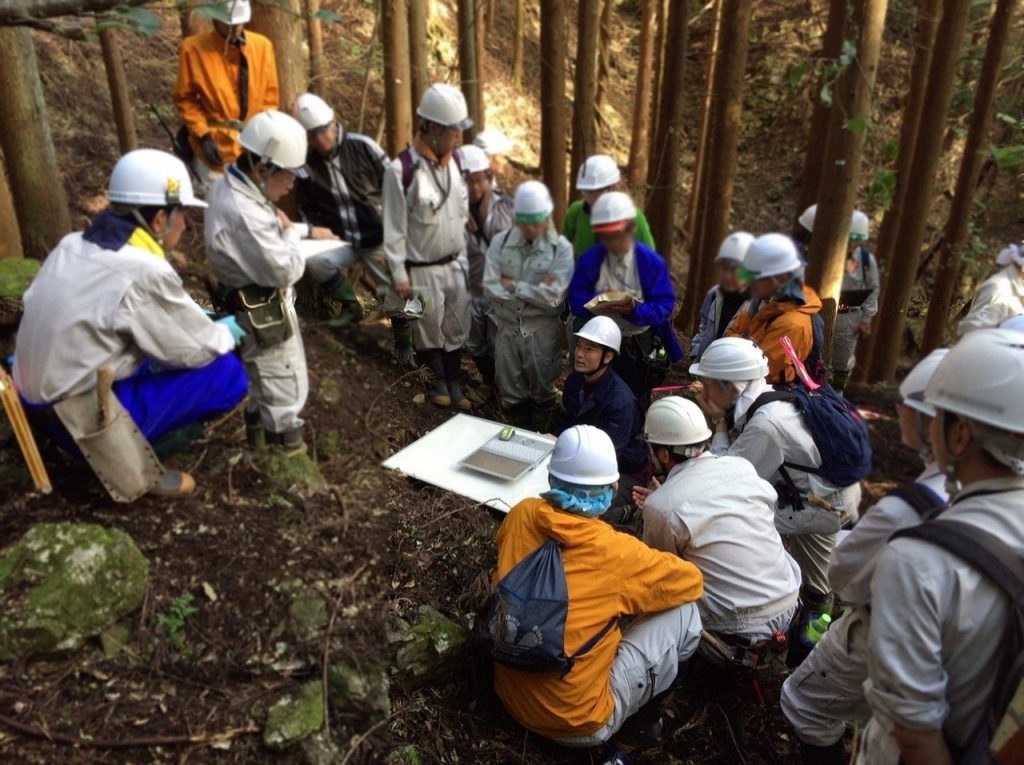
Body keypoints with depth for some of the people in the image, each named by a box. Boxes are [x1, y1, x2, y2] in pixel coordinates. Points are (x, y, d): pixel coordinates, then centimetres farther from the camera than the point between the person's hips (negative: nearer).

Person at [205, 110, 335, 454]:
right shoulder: (243, 214, -34)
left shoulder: (230, 186, 0)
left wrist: (307, 230, 14)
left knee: (263, 382, 30)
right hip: (264, 317, -11)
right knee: (286, 391, 8)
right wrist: (290, 232, -12)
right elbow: (287, 271, -29)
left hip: (257, 310, 11)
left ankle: (259, 441, 51)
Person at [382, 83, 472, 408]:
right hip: (423, 271, -6)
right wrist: (400, 276, -12)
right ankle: (437, 381, 35)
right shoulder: (401, 170, -19)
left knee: (456, 328, 16)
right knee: (429, 331, 13)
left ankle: (454, 384, 34)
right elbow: (394, 229, -15)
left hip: (454, 265, 6)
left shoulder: (452, 163, 1)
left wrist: (464, 260, 13)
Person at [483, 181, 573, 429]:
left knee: (542, 390, 13)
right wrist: (535, 291, -13)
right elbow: (490, 286, -10)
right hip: (508, 327, 3)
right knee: (511, 390, 15)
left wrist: (513, 286, -13)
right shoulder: (500, 243, -2)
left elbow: (552, 295, -19)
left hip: (543, 331, -2)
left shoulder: (561, 248, -10)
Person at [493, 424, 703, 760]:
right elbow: (692, 581, -4)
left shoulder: (521, 516, -11)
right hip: (578, 723, -5)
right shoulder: (617, 552, -22)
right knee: (684, 613, 0)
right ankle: (643, 711, 21)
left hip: (510, 695, 5)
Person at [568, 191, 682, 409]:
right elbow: (576, 300, -5)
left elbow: (665, 306, -13)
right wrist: (600, 303, -27)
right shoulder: (589, 259, -6)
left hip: (640, 346, -1)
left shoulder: (652, 261, -12)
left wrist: (634, 310, -32)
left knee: (636, 406, 16)